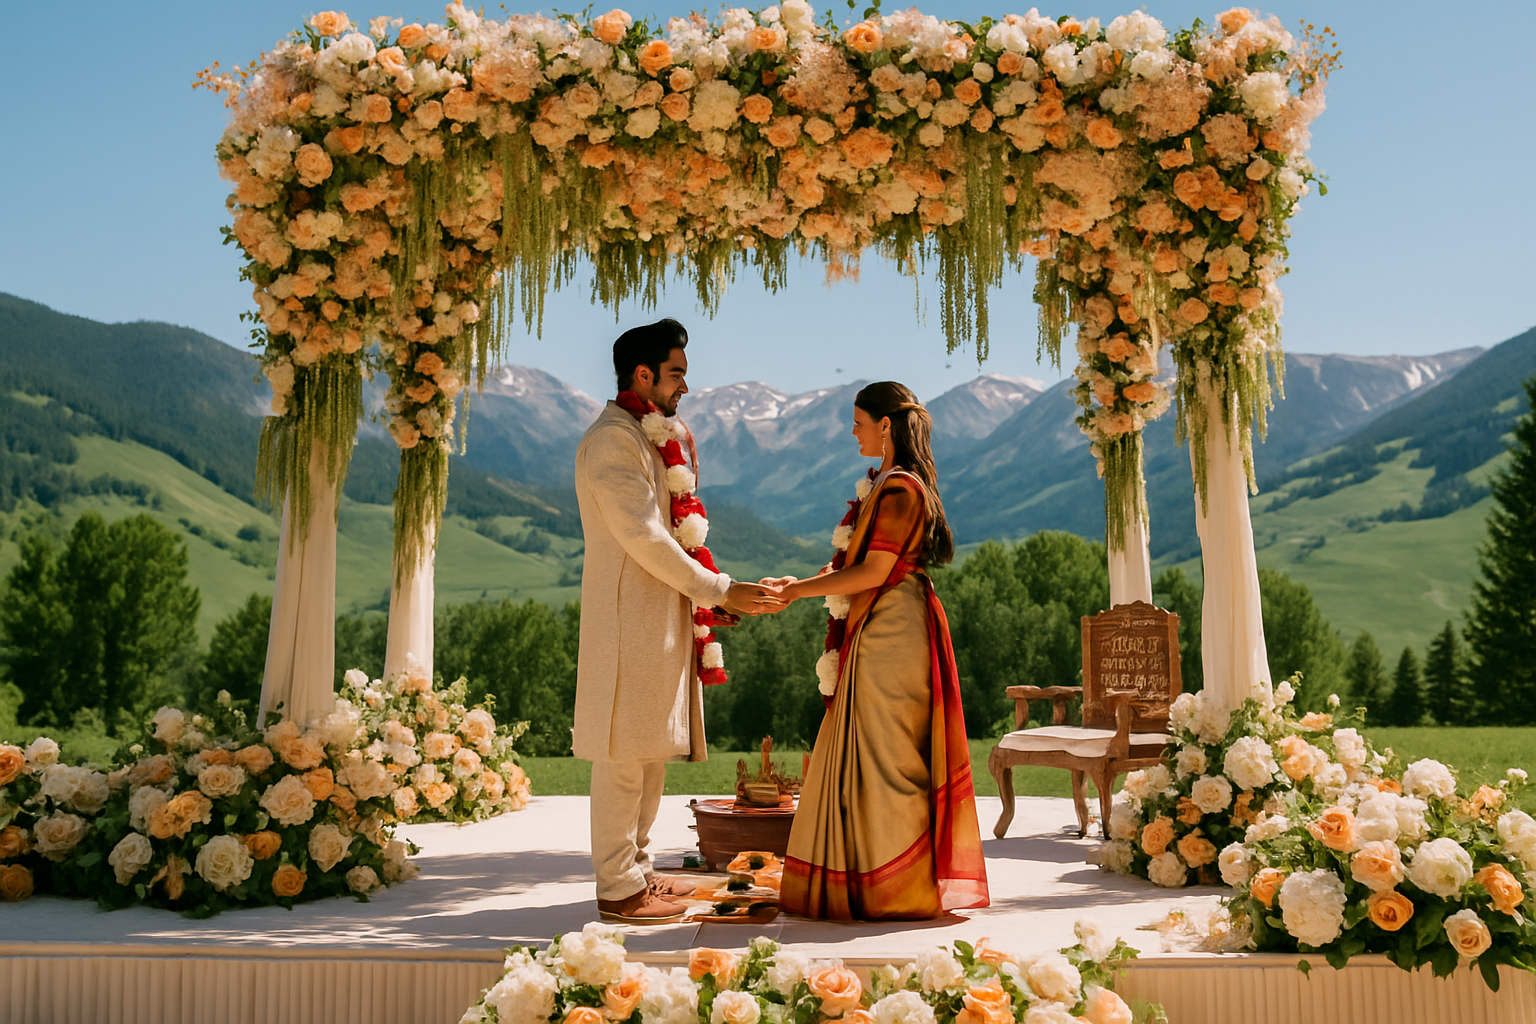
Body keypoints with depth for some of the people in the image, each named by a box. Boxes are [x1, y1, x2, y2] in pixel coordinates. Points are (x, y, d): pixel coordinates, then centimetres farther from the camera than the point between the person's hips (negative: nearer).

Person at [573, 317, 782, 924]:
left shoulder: (646, 438, 19)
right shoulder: (612, 440, -13)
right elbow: (644, 538, -19)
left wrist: (704, 596, 13)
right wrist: (718, 591, -15)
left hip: (660, 618, 10)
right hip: (628, 618, -10)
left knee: (651, 749, 14)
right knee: (624, 753, -4)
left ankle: (635, 869, 23)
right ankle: (618, 889, 3)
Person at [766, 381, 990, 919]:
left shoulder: (900, 488, -15)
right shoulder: (891, 483, 16)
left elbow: (874, 571, -19)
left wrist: (799, 591, -14)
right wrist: (798, 582, 10)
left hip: (891, 633, -10)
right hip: (877, 632, 10)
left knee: (885, 755, -3)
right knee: (869, 753, 13)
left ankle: (900, 887, 6)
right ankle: (871, 876, 22)